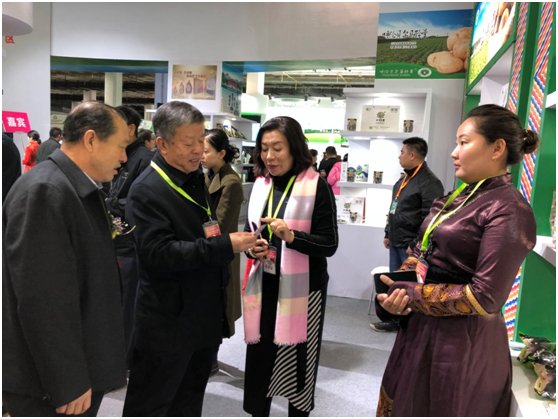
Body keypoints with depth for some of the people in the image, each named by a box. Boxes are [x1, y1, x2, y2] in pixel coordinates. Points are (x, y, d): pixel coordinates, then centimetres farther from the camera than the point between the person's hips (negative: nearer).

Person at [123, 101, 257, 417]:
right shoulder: (147, 191, -18)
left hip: (205, 315, 8)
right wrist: (225, 246, -28)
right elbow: (158, 253, -26)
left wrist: (240, 245, 3)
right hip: (168, 321, -7)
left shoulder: (197, 178, 7)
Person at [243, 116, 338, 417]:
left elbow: (330, 244, -10)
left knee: (297, 362, 9)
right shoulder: (260, 184, 7)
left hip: (301, 290, -4)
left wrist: (291, 236, -25)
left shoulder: (317, 186, -9)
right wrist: (251, 248, -7)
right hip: (263, 287, 4)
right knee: (258, 358, 9)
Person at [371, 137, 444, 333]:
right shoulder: (403, 180, 15)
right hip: (396, 243, 9)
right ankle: (395, 320, 29)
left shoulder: (429, 182, -16)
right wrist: (388, 234, 19)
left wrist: (416, 245, -19)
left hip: (410, 246, -9)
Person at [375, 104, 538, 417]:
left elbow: (484, 299, -22)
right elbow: (425, 252, 11)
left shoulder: (509, 211, -19)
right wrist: (400, 284, -7)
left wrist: (410, 295, -17)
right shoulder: (462, 196, 7)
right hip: (421, 326, 8)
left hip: (461, 339, -8)